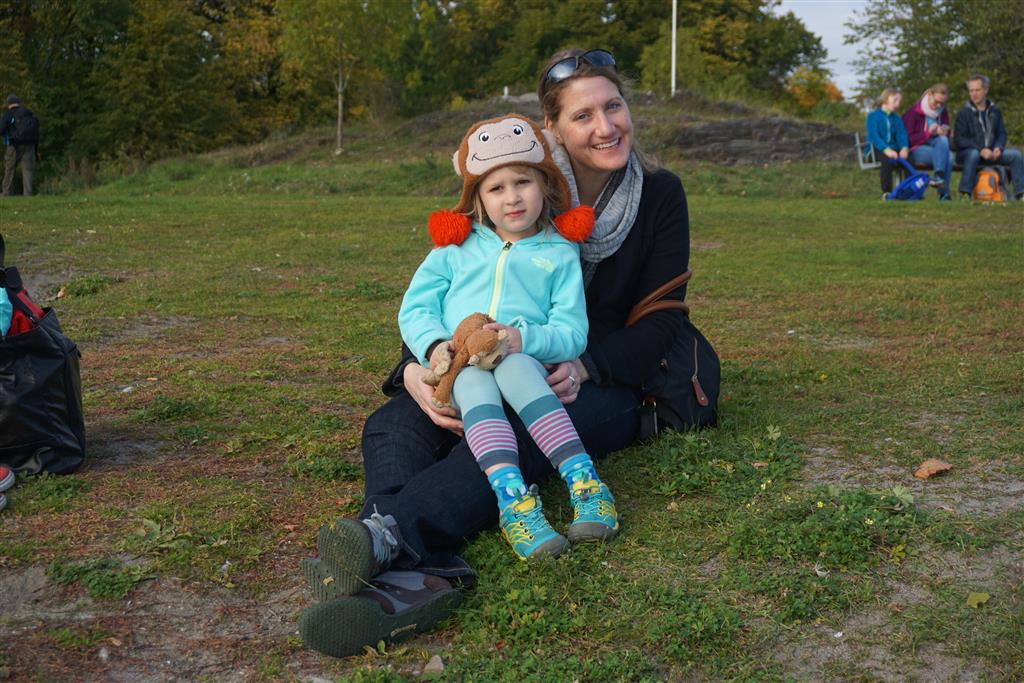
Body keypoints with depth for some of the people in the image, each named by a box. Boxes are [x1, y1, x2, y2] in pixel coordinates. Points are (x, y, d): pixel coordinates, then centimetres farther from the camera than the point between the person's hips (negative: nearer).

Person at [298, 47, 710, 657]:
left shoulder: (661, 196, 0)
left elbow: (660, 320, -3)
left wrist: (586, 367, -23)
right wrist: (415, 369, -25)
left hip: (608, 384, -2)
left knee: (514, 435, -39)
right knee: (393, 422, -28)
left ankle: (386, 536, -65)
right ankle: (419, 571, -59)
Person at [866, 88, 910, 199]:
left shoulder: (896, 119, 18)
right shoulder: (873, 116, 0)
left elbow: (902, 135, 4)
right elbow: (873, 135, -14)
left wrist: (905, 148, -20)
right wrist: (886, 149, -30)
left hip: (892, 148, 5)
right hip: (876, 149, -5)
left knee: (908, 158, -25)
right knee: (887, 159, -37)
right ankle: (886, 192, -33)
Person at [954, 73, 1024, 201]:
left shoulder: (995, 111, 13)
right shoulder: (963, 113, -3)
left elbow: (1001, 134, 16)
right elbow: (959, 139, -10)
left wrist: (998, 148, -9)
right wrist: (980, 150, -21)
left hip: (990, 153, 5)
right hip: (967, 153, -5)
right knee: (973, 154, -39)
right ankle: (965, 194, -38)